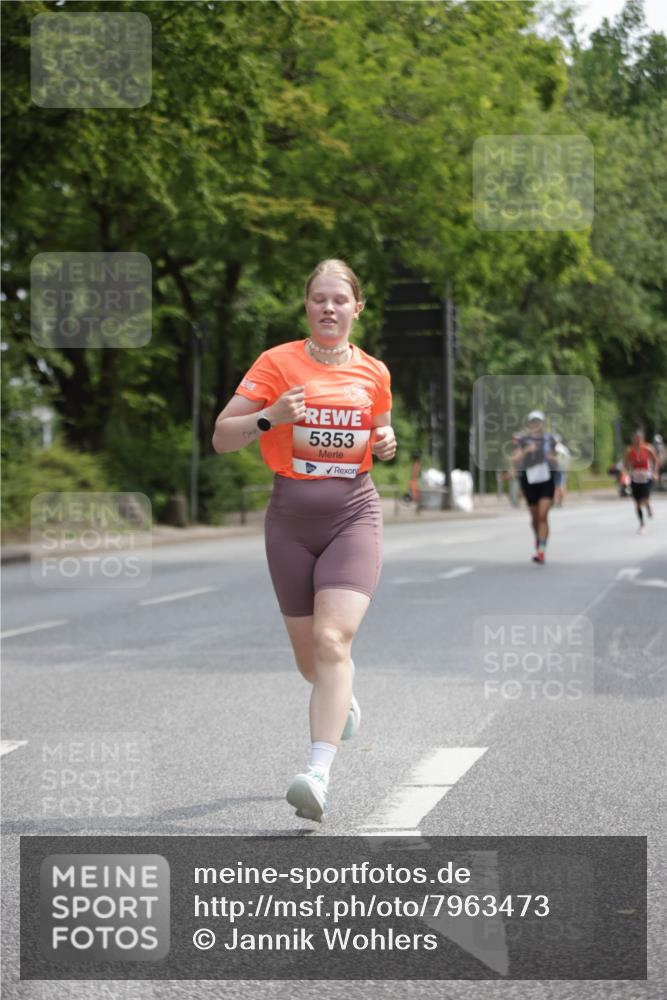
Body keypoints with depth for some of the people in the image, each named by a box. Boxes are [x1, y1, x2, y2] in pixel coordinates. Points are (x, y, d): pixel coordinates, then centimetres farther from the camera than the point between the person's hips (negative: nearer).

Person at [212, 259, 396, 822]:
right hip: (291, 516, 1)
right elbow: (222, 438, -3)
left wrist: (385, 442, 2)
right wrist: (270, 417, -20)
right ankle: (344, 692, 48)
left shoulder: (374, 373, 6)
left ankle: (318, 775, -27)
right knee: (308, 653, 10)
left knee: (332, 639, -20)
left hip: (354, 512, -1)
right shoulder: (277, 363, -2)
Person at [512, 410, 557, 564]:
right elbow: (515, 460, -11)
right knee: (535, 517, 11)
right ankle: (538, 540, 42)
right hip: (529, 480, 0)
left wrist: (552, 458, -5)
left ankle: (541, 551, -18)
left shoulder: (549, 439, 6)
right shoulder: (522, 440, -1)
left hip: (546, 480, 0)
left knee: (543, 516, -14)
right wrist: (526, 450, -27)